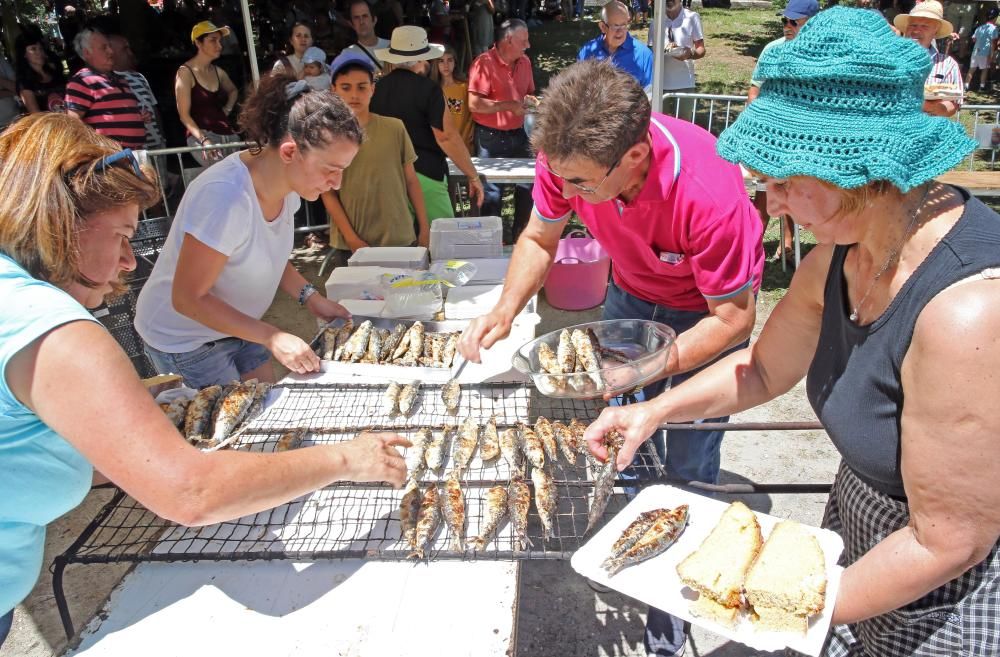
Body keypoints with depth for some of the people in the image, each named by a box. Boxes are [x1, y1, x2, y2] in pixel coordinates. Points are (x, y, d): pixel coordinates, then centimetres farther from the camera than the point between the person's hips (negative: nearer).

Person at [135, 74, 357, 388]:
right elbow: (188, 298, -27)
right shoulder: (226, 197, -34)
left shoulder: (287, 182, -10)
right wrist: (271, 337, -29)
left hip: (234, 326, 7)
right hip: (183, 341, -7)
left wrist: (310, 297, -8)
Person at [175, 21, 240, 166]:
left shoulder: (218, 72, 16)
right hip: (202, 136, -7)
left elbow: (233, 91, 40)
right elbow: (184, 115, -8)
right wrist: (204, 140, -22)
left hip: (228, 134, 7)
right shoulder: (186, 72, -2)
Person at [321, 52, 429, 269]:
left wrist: (424, 228, 5)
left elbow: (411, 181, 6)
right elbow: (328, 193, -2)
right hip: (349, 246, -1)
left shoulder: (395, 128, 0)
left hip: (400, 239, 1)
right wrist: (352, 239, -9)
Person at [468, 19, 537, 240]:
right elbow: (475, 104, -20)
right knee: (492, 190, 5)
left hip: (518, 134, 6)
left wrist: (529, 100, -2)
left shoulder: (524, 62, 6)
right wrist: (510, 105, -20)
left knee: (527, 183, 12)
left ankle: (522, 235, 28)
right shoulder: (484, 63, -15)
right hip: (491, 137, -6)